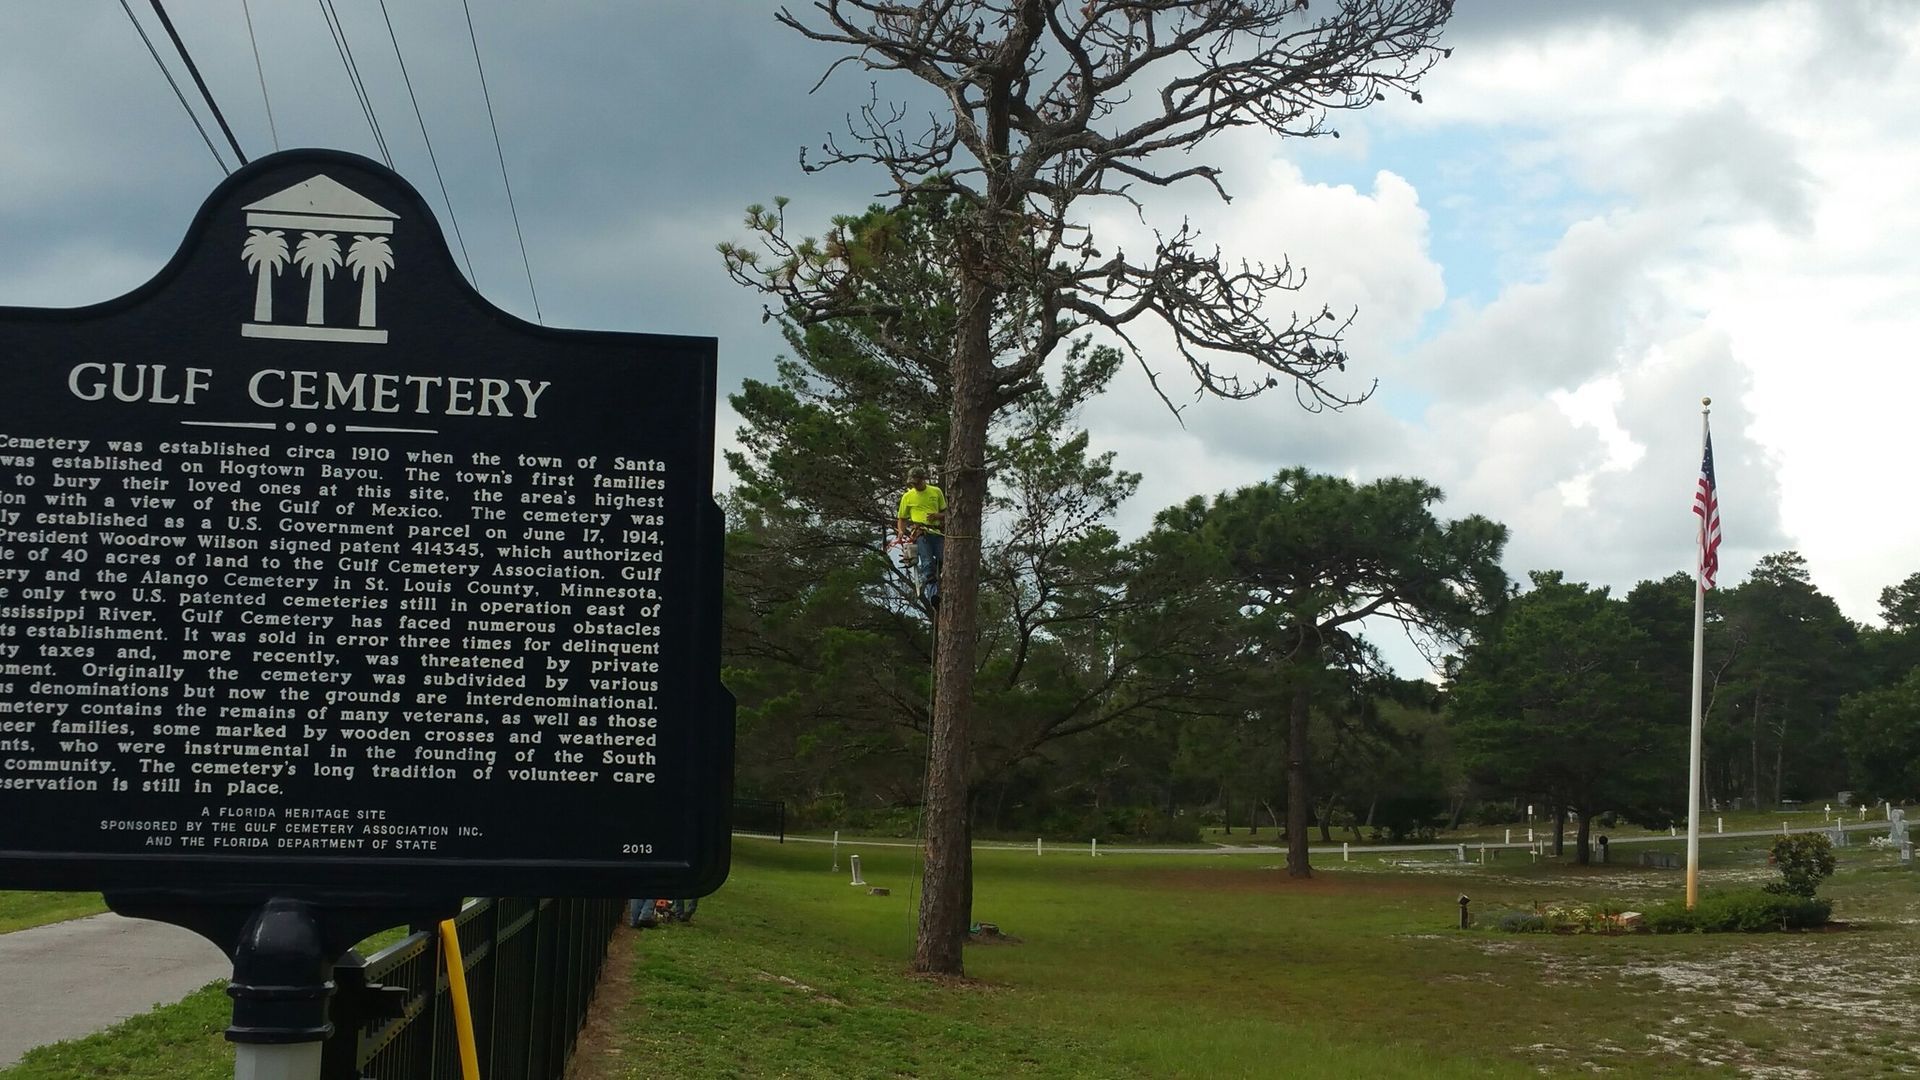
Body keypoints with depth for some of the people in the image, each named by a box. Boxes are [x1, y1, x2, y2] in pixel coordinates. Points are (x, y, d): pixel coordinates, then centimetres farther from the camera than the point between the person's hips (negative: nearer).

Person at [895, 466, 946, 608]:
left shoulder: (936, 492, 17)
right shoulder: (907, 496, 16)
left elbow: (945, 512, 21)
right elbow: (901, 518, 21)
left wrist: (937, 516, -2)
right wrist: (901, 531, 1)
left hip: (937, 531, 2)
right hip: (920, 532, -2)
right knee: (927, 563, -22)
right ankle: (931, 592, -32)